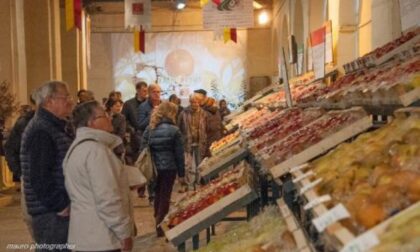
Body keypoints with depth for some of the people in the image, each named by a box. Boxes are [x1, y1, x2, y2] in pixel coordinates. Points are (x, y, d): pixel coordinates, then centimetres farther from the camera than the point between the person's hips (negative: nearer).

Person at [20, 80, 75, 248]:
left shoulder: (55, 127, 15)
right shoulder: (41, 132, -17)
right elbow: (38, 177, -24)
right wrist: (61, 206, -20)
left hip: (61, 211, 10)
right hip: (53, 214, -10)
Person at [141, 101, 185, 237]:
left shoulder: (149, 129, 0)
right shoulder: (174, 130, -9)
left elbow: (143, 149, 0)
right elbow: (179, 154, -7)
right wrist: (181, 173, -1)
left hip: (153, 168, 4)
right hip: (169, 168, -4)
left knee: (157, 195, 18)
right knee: (165, 196, 6)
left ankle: (158, 223, 28)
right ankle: (160, 225, 3)